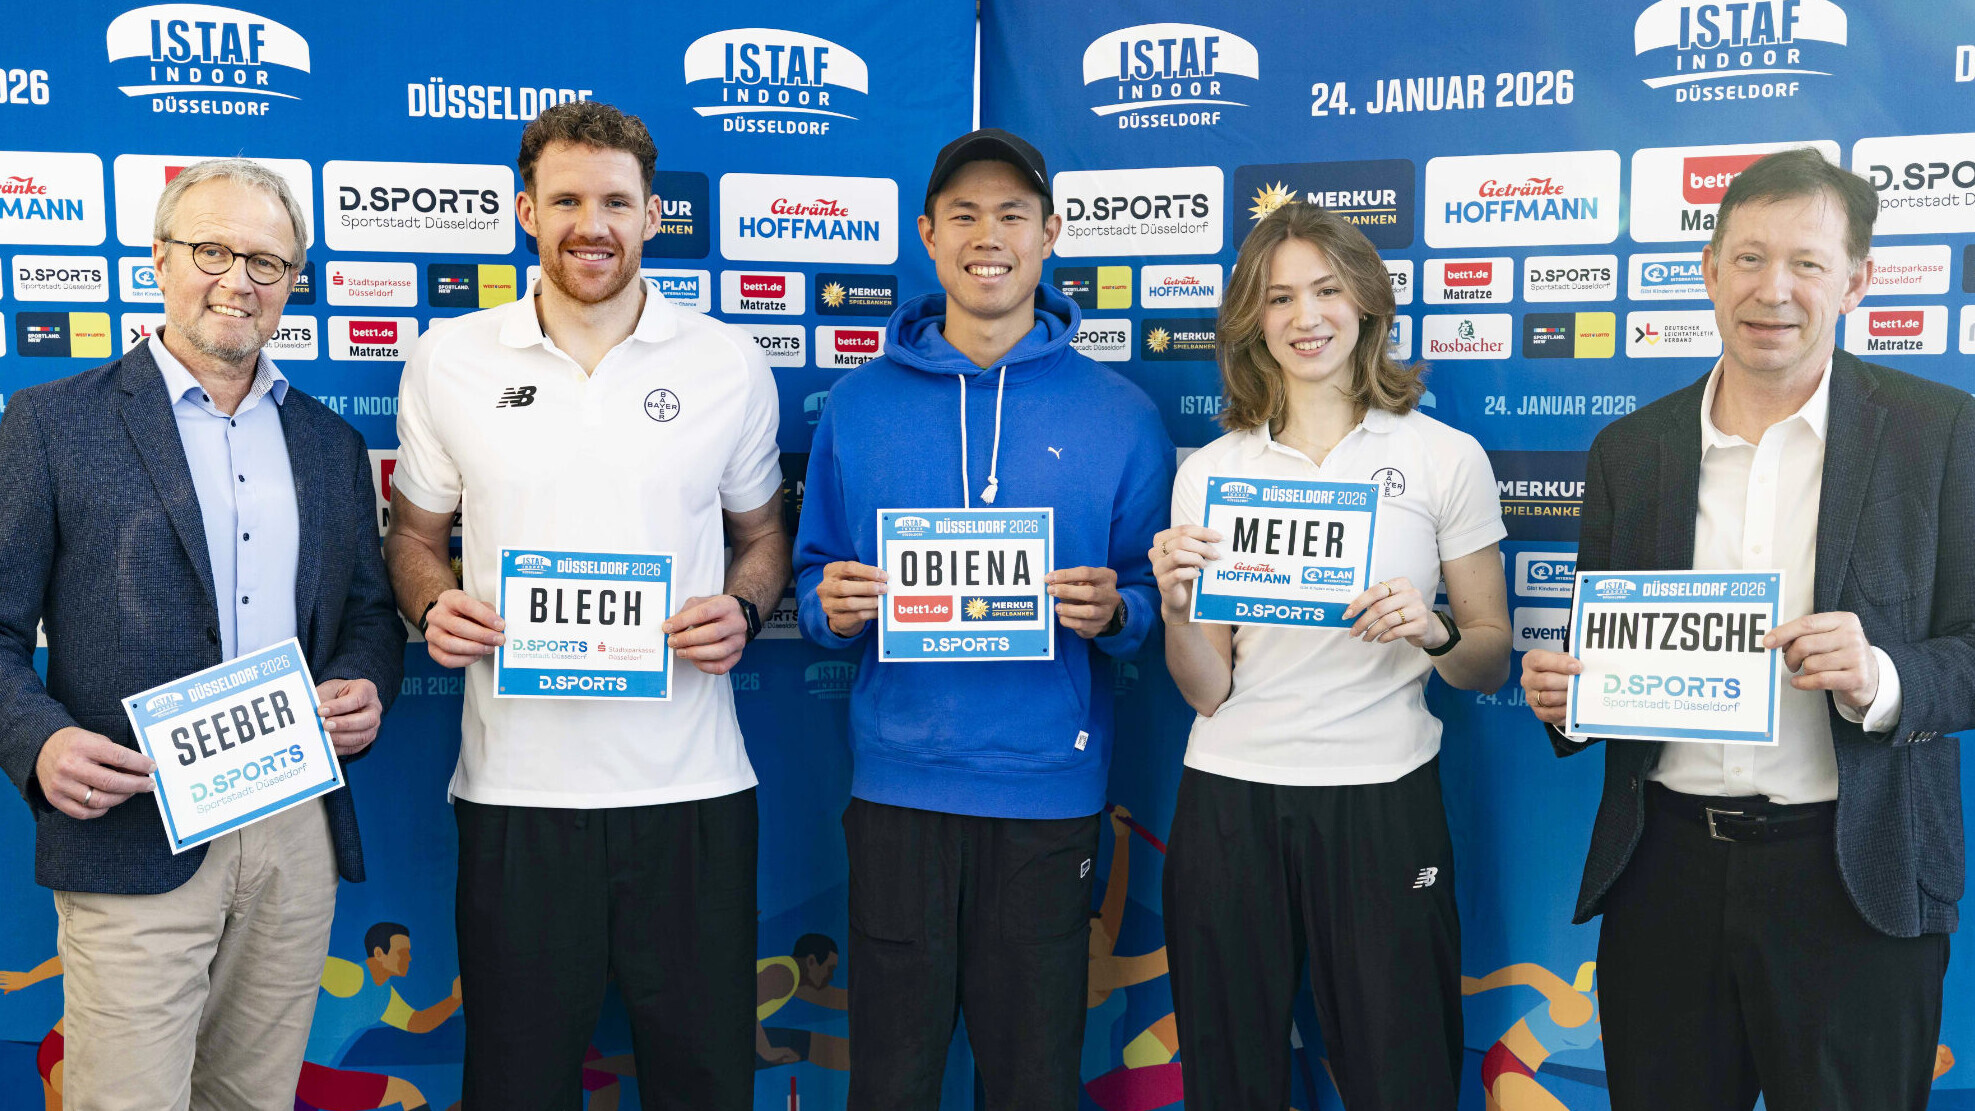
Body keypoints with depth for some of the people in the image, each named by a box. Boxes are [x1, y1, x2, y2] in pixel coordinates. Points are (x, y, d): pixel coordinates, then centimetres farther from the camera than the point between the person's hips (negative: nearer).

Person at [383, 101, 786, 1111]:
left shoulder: (730, 364, 4)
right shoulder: (447, 361, 5)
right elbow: (415, 533, 14)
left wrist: (743, 609, -7)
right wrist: (432, 605, -7)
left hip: (691, 787, 0)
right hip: (514, 788, 0)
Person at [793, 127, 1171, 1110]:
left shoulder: (1118, 414, 3)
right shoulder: (860, 404, 6)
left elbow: (1152, 602, 6)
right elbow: (814, 582, 10)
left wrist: (1111, 613, -15)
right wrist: (833, 609, -11)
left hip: (1050, 787, 0)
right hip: (899, 782, 1)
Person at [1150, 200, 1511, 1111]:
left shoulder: (1445, 457, 1)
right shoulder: (1207, 472, 4)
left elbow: (1491, 662, 4)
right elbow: (1205, 690, 3)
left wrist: (1431, 631, -16)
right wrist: (1176, 608, -16)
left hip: (1385, 803, -1)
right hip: (1230, 803, 2)